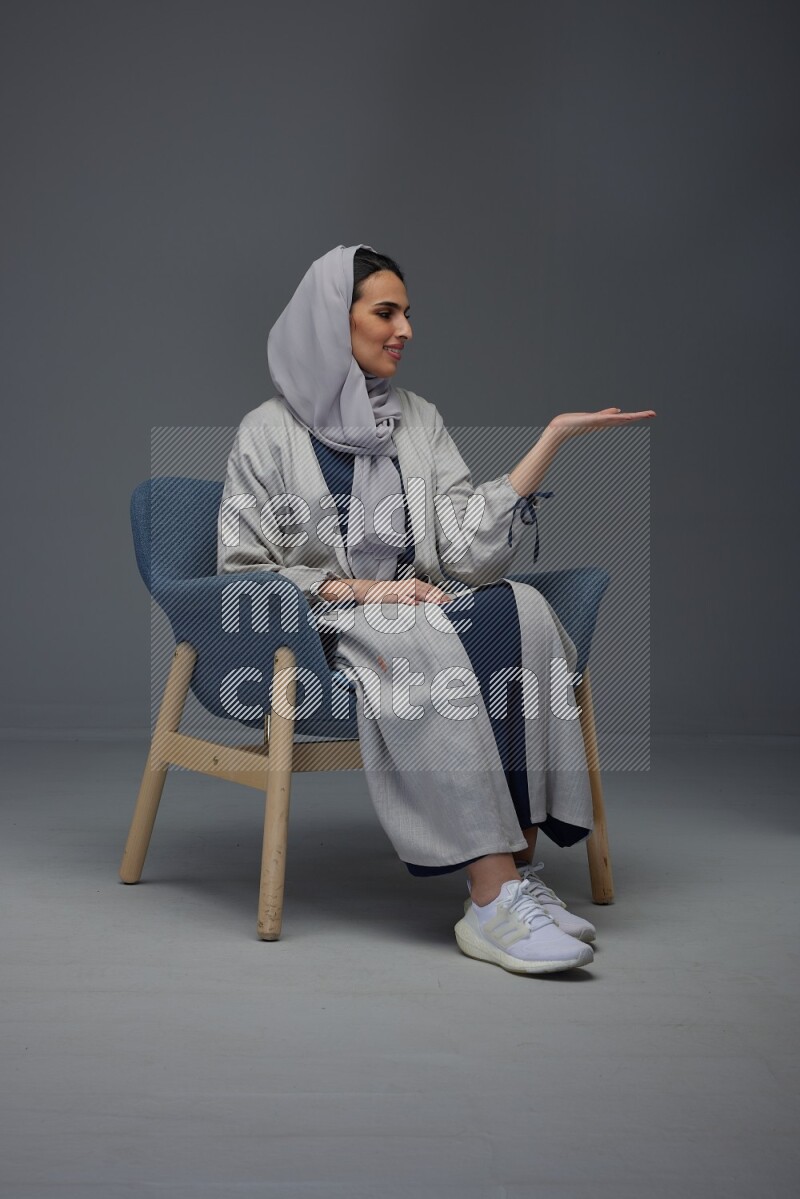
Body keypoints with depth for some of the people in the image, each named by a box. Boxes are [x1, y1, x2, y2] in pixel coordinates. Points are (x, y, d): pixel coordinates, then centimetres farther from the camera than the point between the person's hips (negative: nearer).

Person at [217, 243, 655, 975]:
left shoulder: (420, 421, 14)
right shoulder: (270, 432, 3)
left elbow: (466, 549, 0)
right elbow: (242, 569, -2)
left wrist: (554, 439, -7)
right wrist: (358, 591, -14)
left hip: (414, 610, 4)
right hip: (317, 629, -4)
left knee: (521, 610, -28)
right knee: (427, 645, -36)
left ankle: (518, 864, -33)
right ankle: (494, 899, -39)